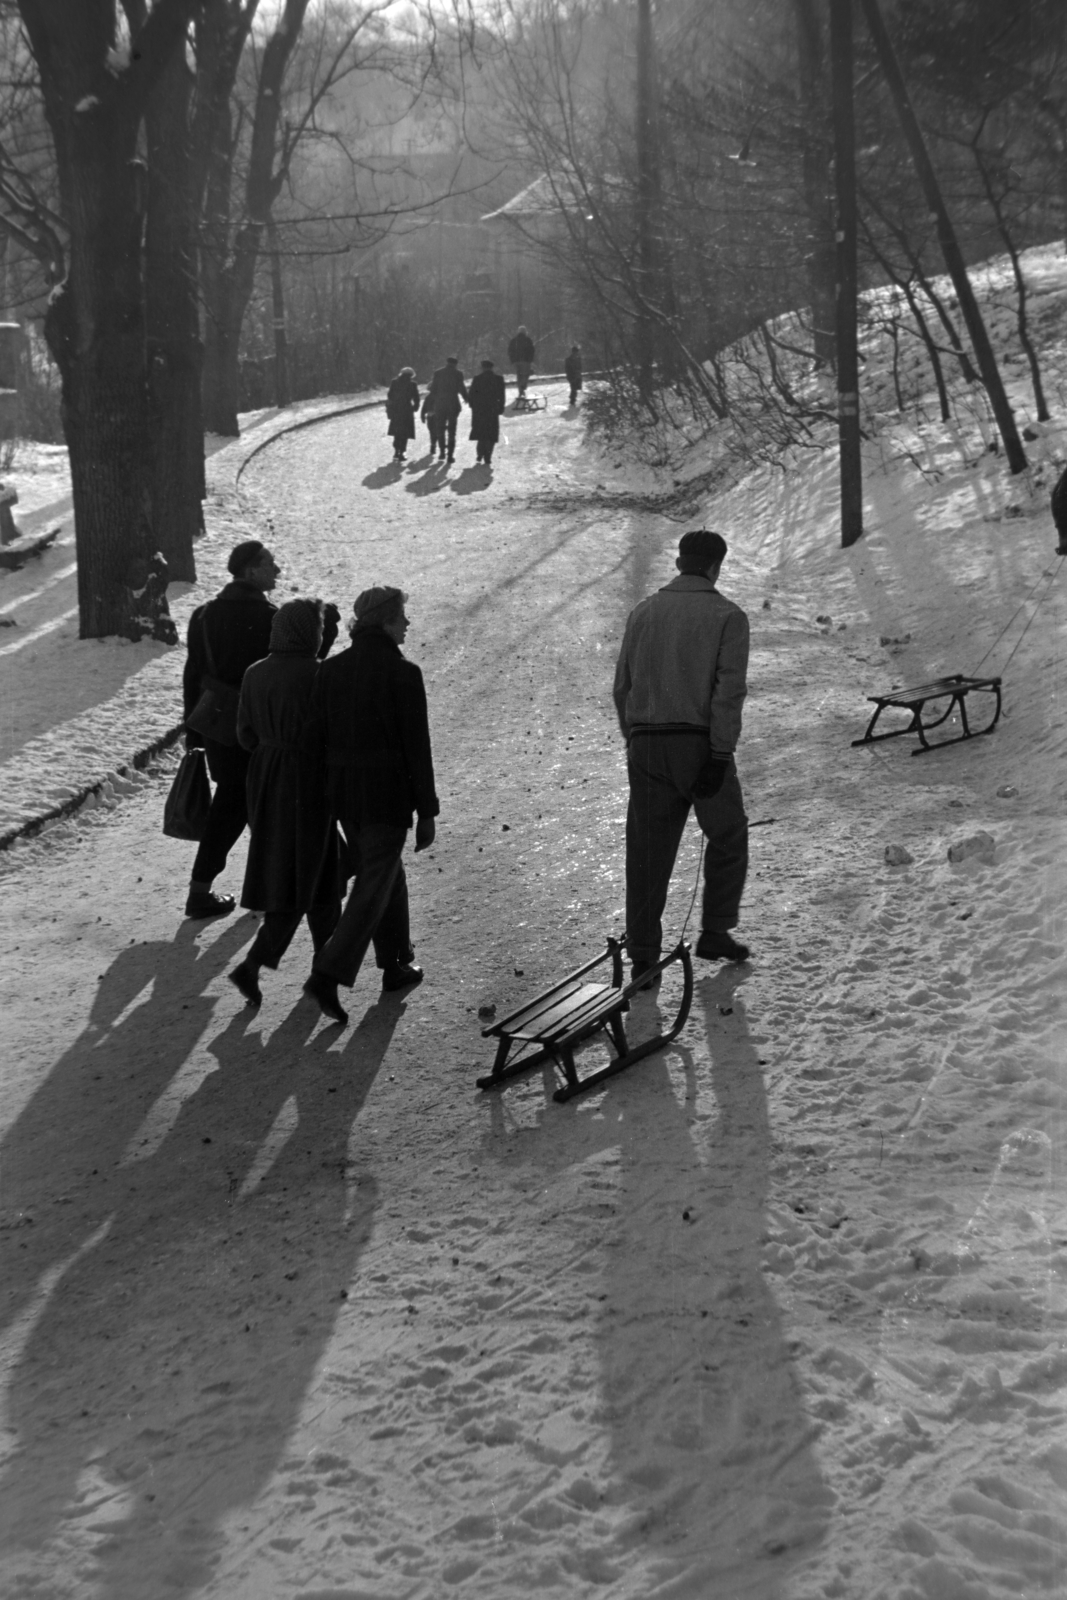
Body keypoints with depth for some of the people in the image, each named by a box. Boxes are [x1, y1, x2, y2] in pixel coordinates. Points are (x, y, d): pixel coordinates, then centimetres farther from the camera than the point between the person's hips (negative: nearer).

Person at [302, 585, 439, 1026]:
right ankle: (327, 975, -11)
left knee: (387, 875, 22)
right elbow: (417, 747, -12)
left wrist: (327, 791, 12)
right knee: (374, 889, -1)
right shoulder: (403, 674, -13)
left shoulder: (330, 670, 4)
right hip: (388, 798, -6)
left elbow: (314, 739, 4)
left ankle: (396, 965, 31)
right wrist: (427, 811, -6)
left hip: (344, 795, 6)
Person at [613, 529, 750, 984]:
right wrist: (720, 754, -14)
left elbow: (622, 685, 11)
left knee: (647, 849, 7)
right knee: (727, 836, 17)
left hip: (646, 745, 4)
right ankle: (715, 933, 17)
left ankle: (642, 955, 7)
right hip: (699, 744, -4)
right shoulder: (727, 616, -3)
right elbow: (729, 689, -13)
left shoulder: (643, 613, 10)